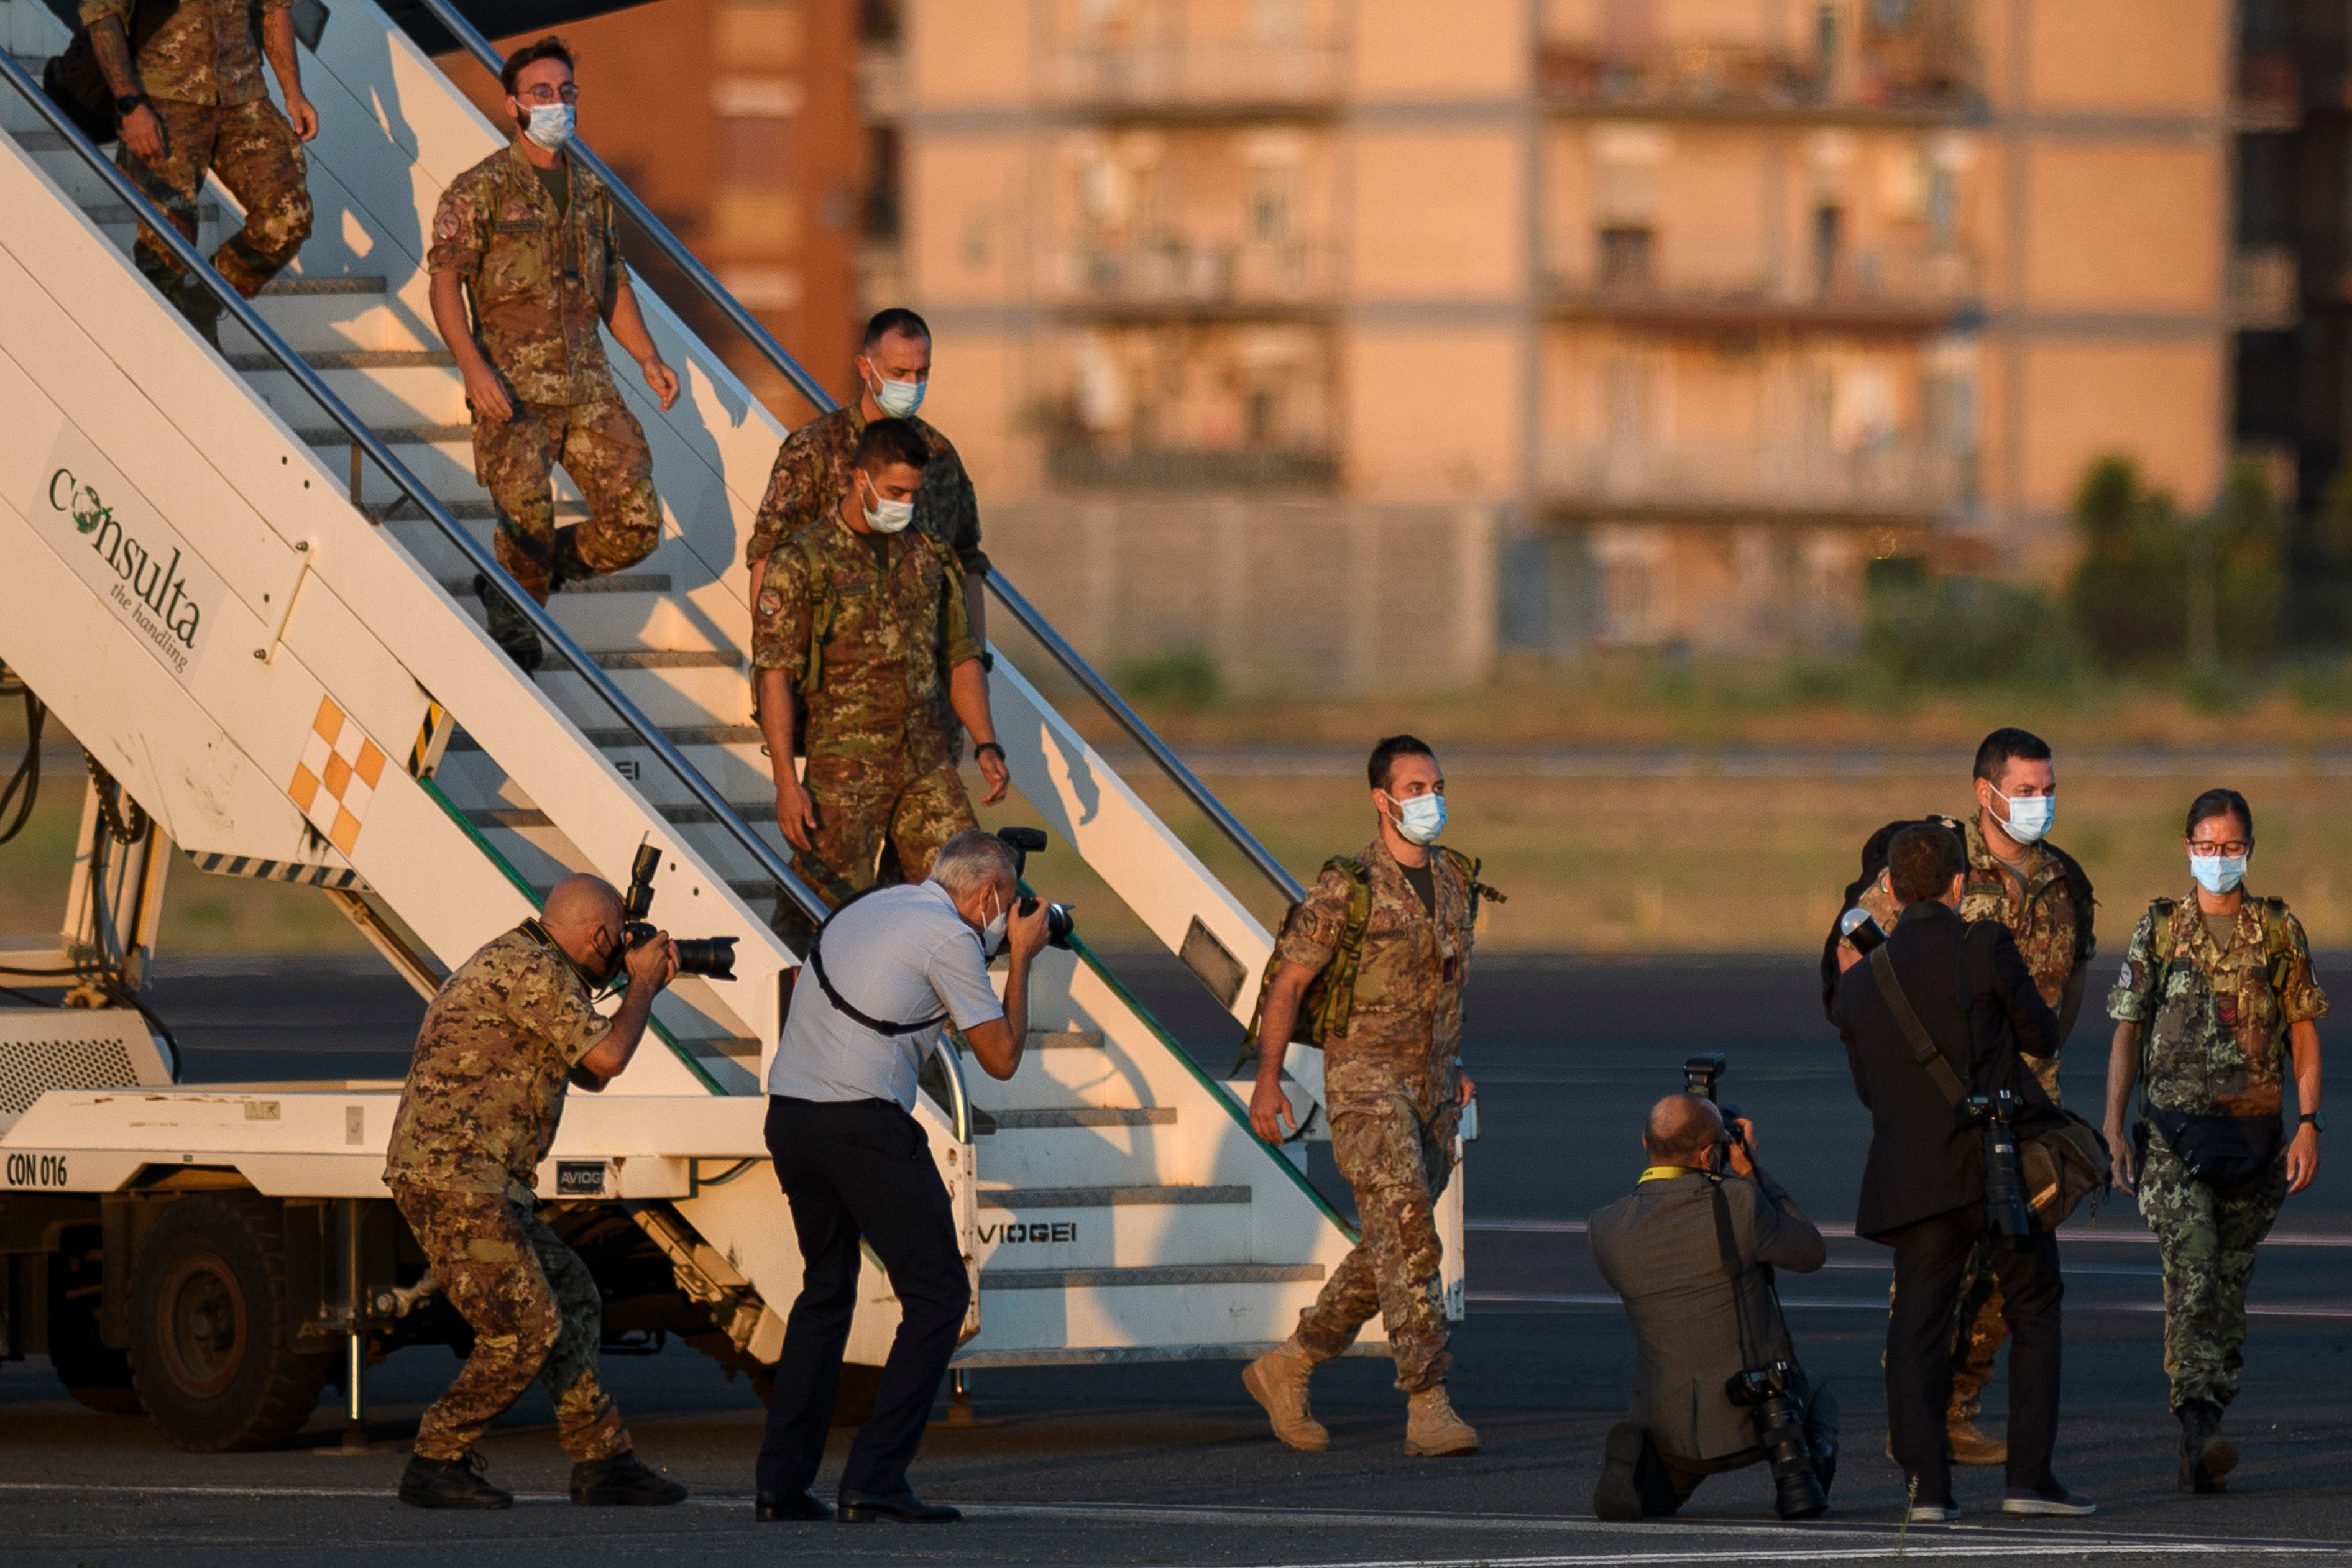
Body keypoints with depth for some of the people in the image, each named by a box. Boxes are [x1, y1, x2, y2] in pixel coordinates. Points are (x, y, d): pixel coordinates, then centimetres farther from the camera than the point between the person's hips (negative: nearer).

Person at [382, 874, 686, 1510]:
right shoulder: (531, 968, -13)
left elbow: (590, 1076, 28)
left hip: (484, 1188, 11)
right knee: (526, 1331, -11)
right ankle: (436, 1465, -2)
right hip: (453, 1178, -11)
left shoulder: (518, 963, 21)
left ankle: (603, 1462, 15)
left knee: (573, 1303, 13)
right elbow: (606, 1057, -14)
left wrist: (642, 989, 23)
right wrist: (642, 984, 2)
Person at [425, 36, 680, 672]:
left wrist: (648, 357, 12)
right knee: (527, 512, -17)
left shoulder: (591, 189, 16)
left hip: (587, 382, 5)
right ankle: (516, 620, 11)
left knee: (635, 525, -3)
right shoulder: (480, 190, -2)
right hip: (512, 384, -5)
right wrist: (473, 366, -23)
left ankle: (519, 583, 21)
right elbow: (445, 281, -9)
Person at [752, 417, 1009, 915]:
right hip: (844, 769, -5)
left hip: (928, 764, 5)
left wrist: (987, 745, 7)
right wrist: (786, 782, -16)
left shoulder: (928, 559, 13)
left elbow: (960, 660, 19)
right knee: (838, 906, -7)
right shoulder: (802, 562, -4)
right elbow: (774, 675, -9)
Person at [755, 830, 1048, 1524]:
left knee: (826, 1288, 22)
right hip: (862, 1121, -9)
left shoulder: (871, 907, 19)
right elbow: (1001, 1056, 0)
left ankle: (781, 1483, 16)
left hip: (788, 1114, 9)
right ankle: (874, 1480, -10)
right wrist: (1021, 958, 10)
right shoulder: (950, 938, -5)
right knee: (938, 1295, -2)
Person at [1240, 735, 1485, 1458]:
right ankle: (1428, 1406, -21)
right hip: (1365, 1079, -7)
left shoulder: (1455, 880, 10)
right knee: (1407, 1238, -17)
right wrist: (1268, 1078, -13)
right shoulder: (1347, 887, -11)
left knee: (1387, 1253, 11)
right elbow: (1289, 983, -8)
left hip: (1432, 1090, 7)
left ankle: (1286, 1368, 27)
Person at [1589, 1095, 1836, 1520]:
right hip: (1759, 1418, -1)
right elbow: (1811, 1254, 0)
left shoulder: (1604, 1230, -8)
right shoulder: (1739, 1203, -19)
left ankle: (1635, 1458, -4)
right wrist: (1750, 1172, 4)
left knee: (1653, 1498, 34)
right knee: (1819, 1400, 36)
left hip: (1672, 1429, 1)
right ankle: (1808, 1457, 0)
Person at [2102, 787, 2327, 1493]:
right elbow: (2127, 1033, 7)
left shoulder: (2279, 932, 6)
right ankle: (2201, 1430, -24)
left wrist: (2308, 1125, -4)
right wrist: (2113, 1127, 0)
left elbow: (2304, 1036, 6)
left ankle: (2199, 1439, 16)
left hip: (2252, 1135, 2)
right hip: (2172, 1131, -2)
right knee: (2192, 1278, -16)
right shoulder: (2159, 929, 5)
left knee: (2229, 1285, 7)